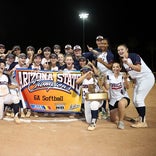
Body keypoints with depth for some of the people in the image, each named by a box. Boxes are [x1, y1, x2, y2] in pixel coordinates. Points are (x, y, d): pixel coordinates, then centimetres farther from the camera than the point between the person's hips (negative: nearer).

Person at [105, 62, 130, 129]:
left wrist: (125, 79, -36)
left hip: (123, 98, -3)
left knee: (121, 103, -40)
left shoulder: (123, 75, -4)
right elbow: (107, 88, -9)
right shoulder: (109, 76, 1)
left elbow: (127, 87, -18)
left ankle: (121, 121, -23)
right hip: (113, 100, 3)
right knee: (115, 120, 1)